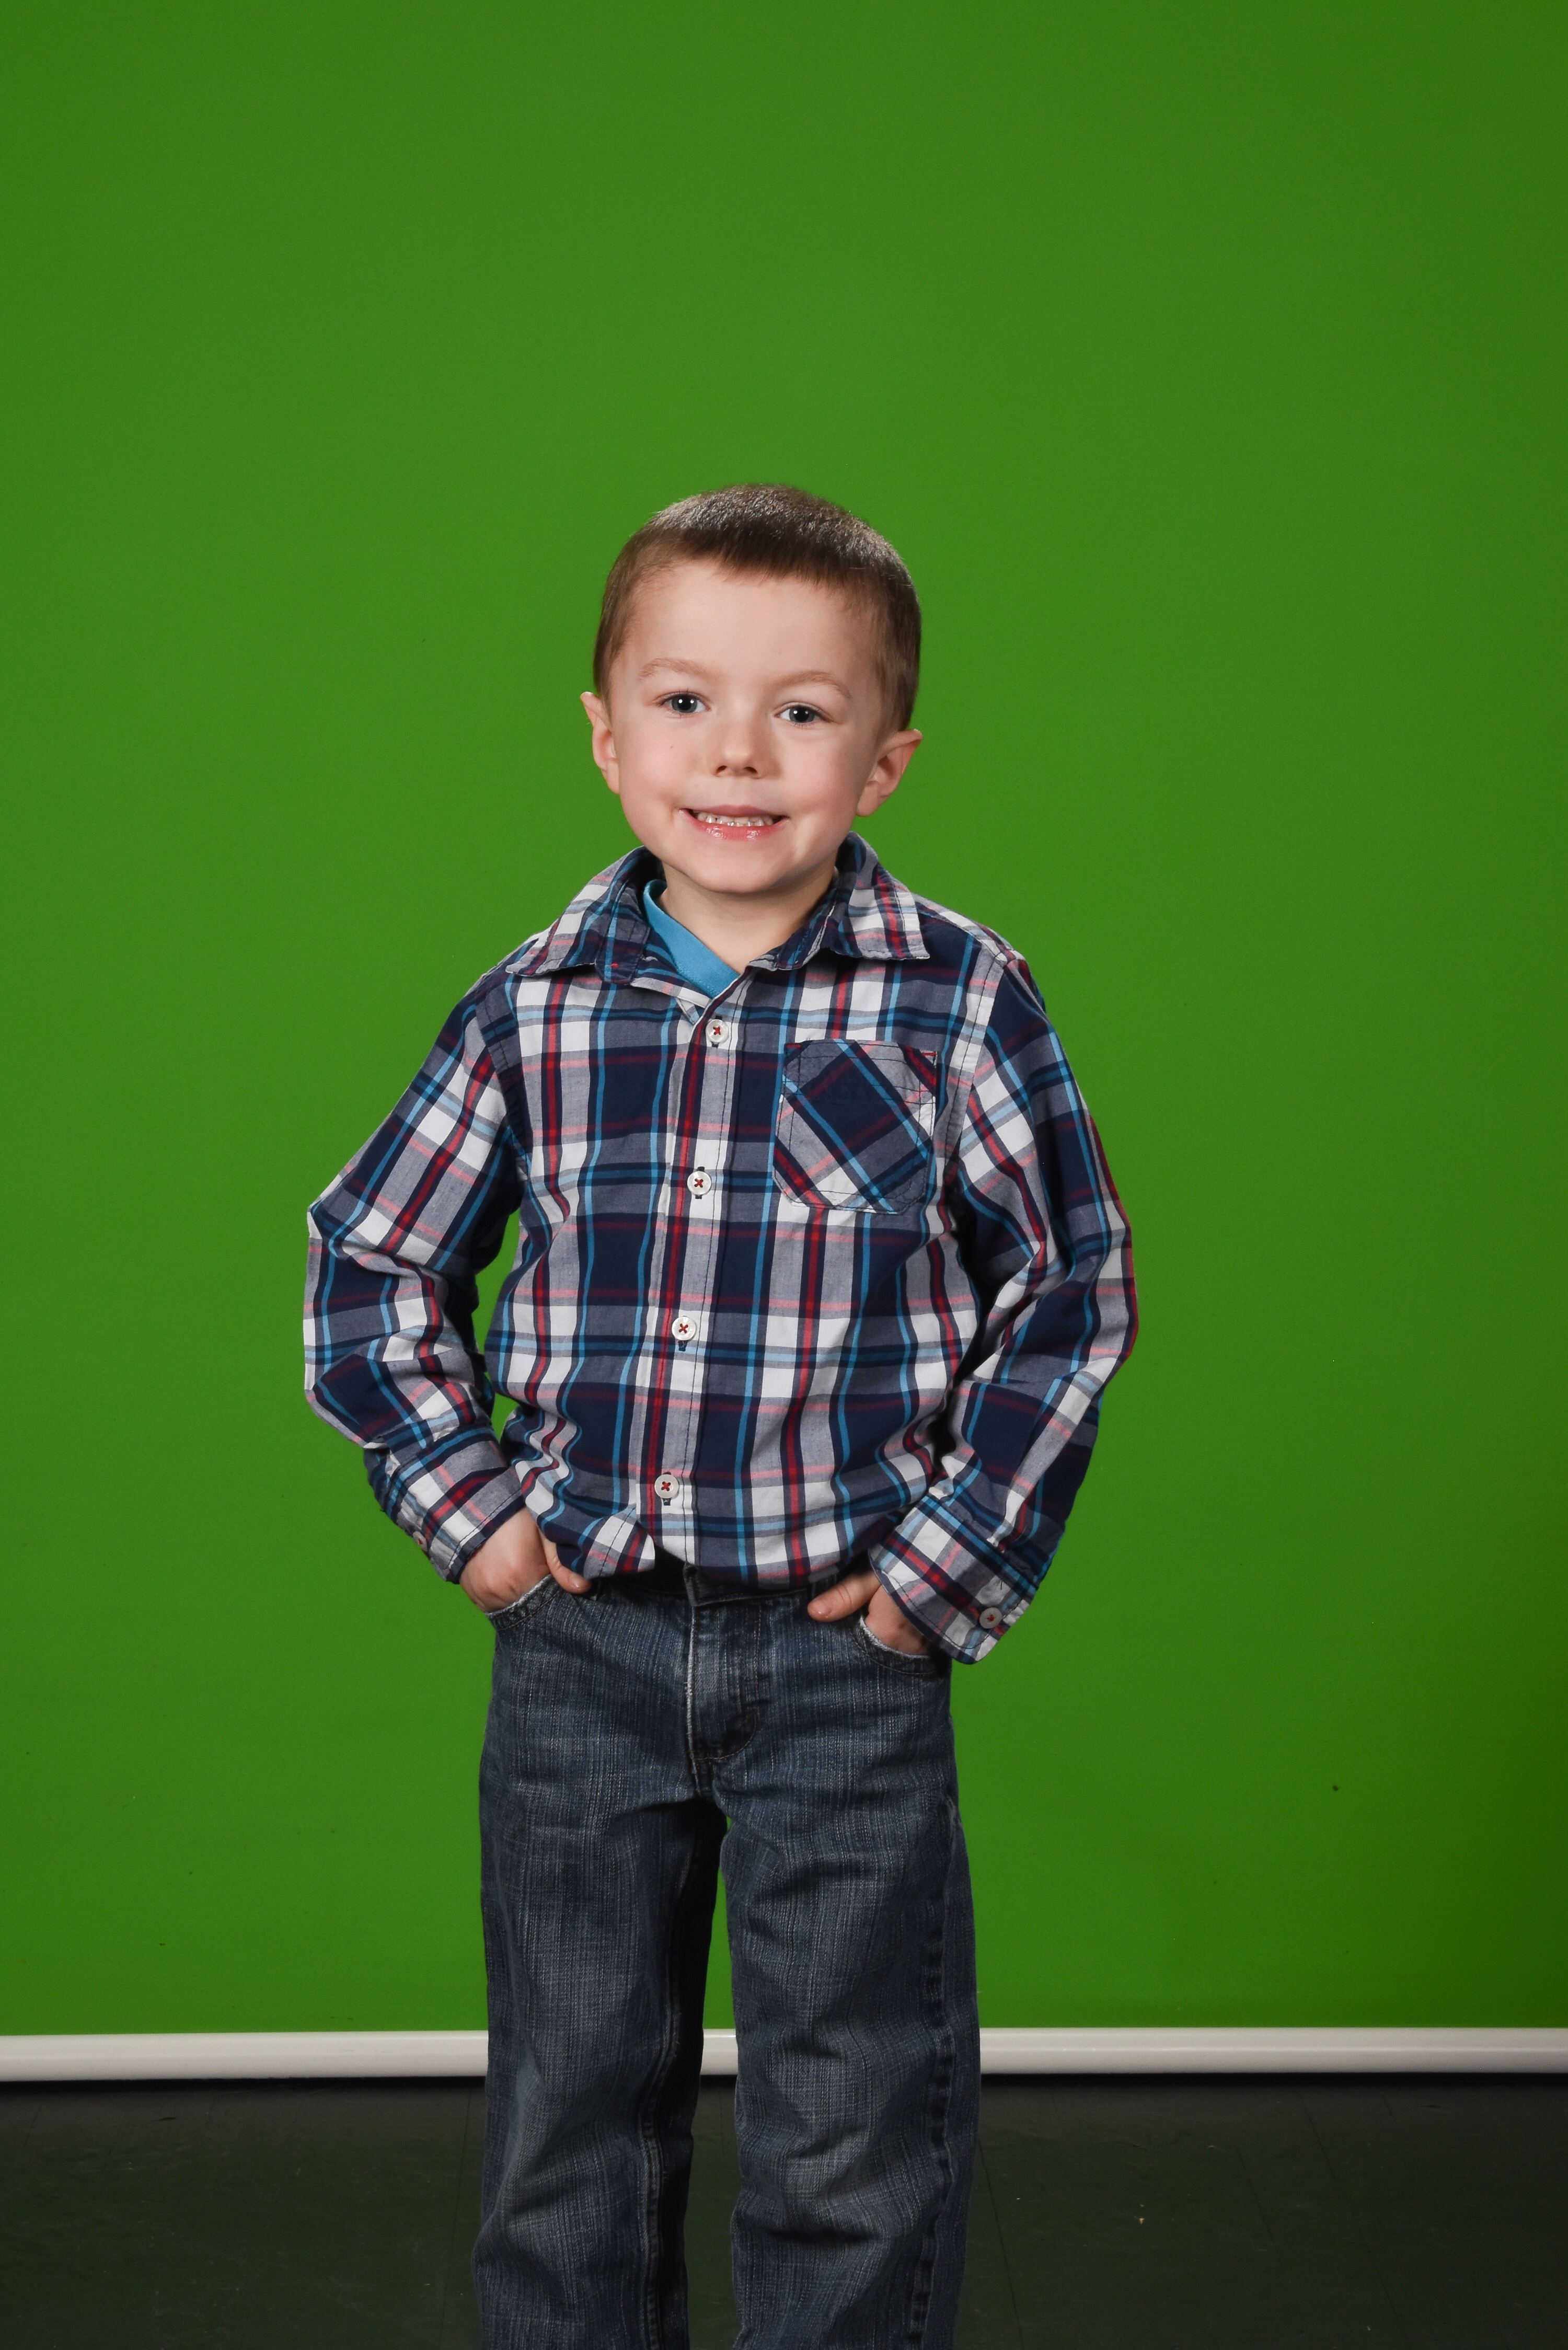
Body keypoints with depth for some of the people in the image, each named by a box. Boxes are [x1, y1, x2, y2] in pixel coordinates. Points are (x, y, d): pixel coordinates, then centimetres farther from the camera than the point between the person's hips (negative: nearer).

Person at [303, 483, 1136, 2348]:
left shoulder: (960, 1001, -6)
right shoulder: (533, 1011, -1)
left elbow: (1071, 1287, 0)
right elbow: (372, 1268, 10)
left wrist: (953, 1561, -5)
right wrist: (463, 1501, 1)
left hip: (849, 1642, -2)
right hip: (581, 1639, 2)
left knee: (857, 2142, 8)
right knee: (568, 2123, 15)